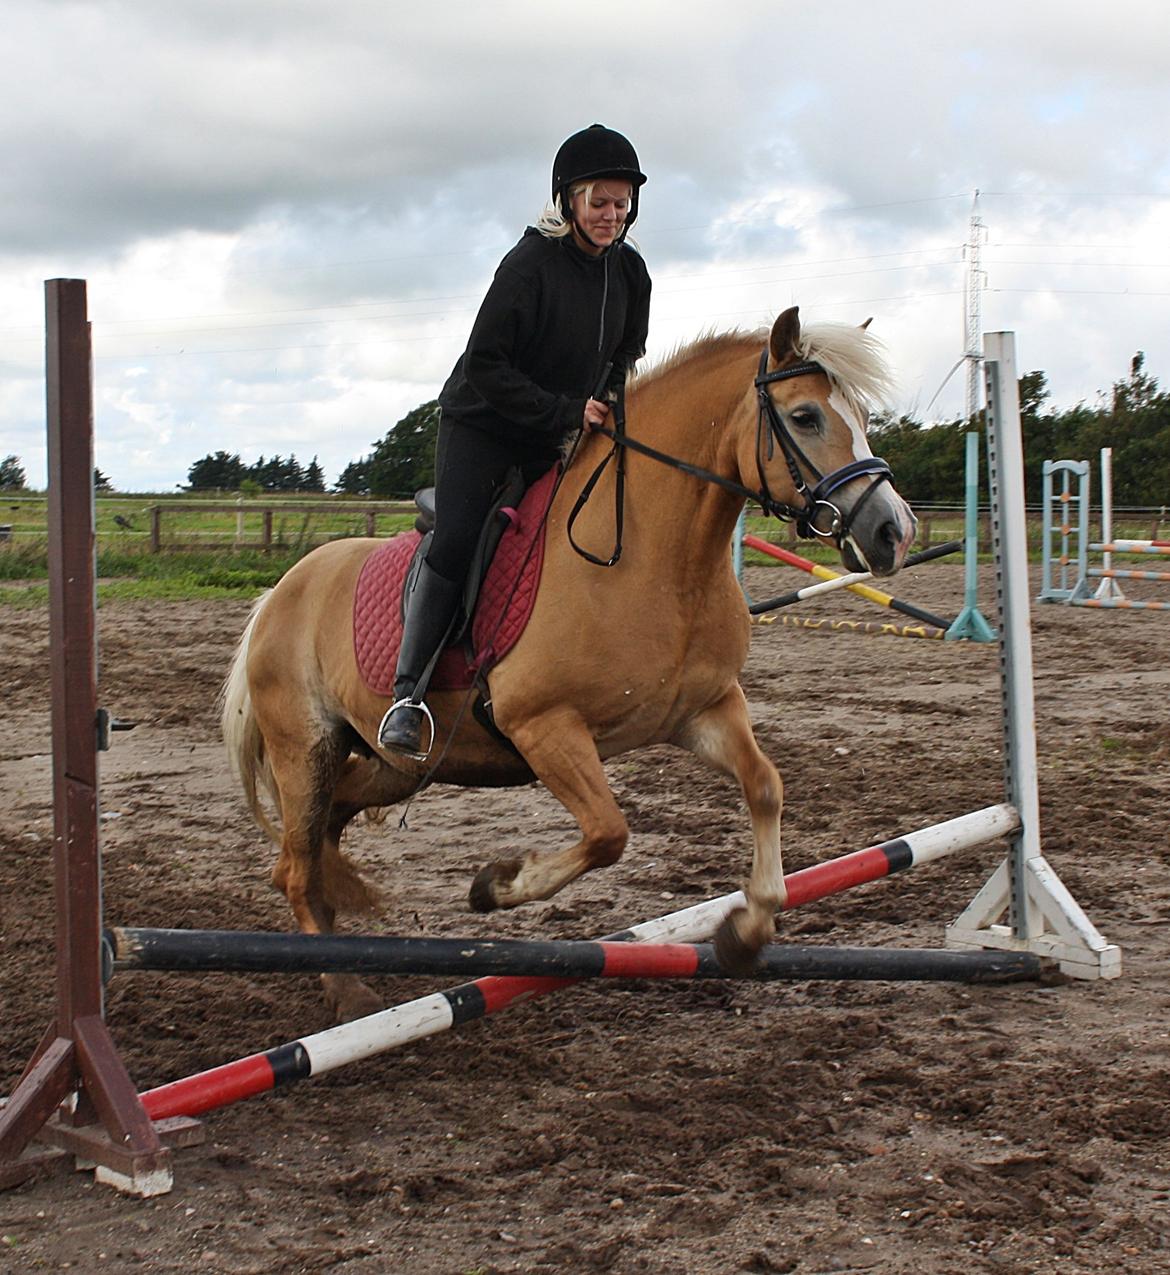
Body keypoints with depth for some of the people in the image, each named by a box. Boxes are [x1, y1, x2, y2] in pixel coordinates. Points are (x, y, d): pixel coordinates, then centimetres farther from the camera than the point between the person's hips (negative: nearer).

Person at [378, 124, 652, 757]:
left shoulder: (630, 271, 0)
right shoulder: (529, 264, -20)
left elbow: (625, 357, 13)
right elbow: (485, 365, -21)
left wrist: (605, 408, -6)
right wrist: (566, 411, -24)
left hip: (560, 437, 7)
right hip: (481, 423, -6)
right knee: (454, 545, -18)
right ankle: (408, 693, -14)